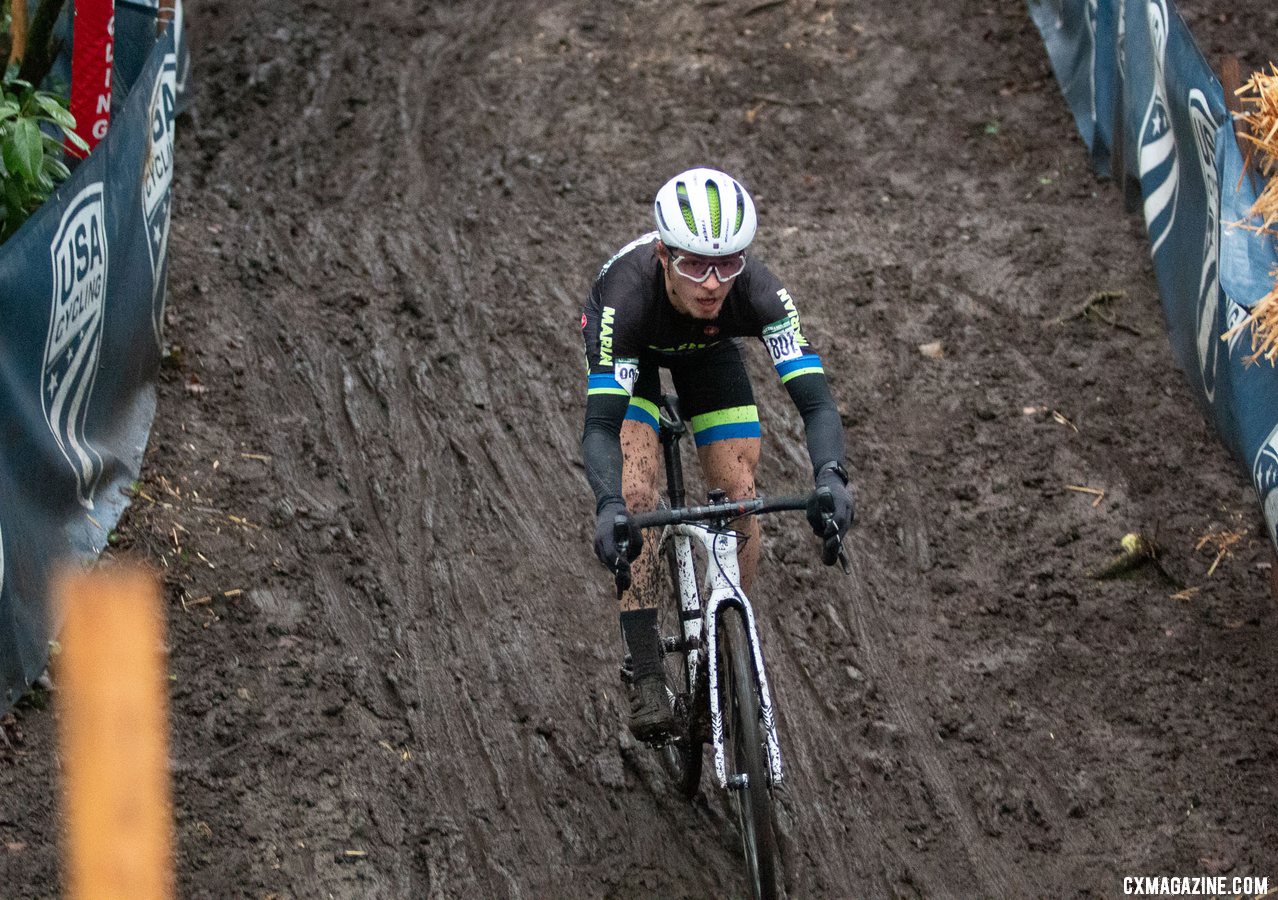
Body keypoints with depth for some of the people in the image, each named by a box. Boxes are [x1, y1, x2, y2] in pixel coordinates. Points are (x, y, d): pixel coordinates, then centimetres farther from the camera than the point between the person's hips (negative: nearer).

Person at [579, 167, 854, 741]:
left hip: (708, 349, 2)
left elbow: (815, 399, -43)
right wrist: (608, 507, -64)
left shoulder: (758, 292, -39)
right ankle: (647, 678, -15)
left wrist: (830, 476, -62)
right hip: (630, 347, -2)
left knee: (741, 495, -8)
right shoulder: (629, 294, -44)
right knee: (637, 491, -20)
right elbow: (600, 424, -47)